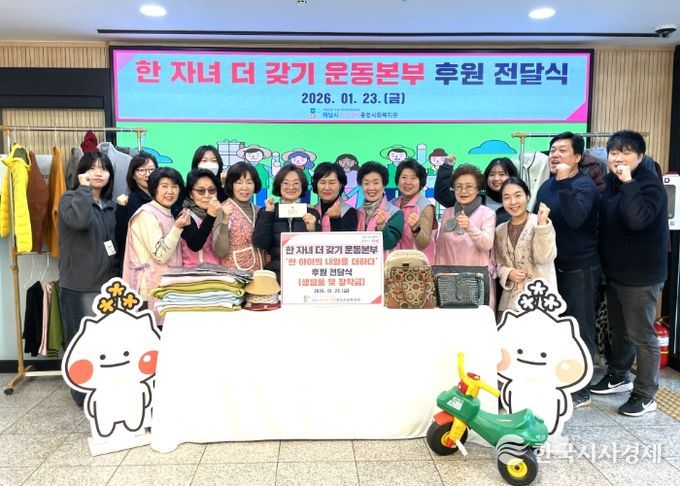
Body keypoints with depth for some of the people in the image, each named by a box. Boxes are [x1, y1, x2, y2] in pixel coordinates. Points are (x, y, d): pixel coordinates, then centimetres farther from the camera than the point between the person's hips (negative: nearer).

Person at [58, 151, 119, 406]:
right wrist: (84, 188, -18)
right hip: (79, 285, -6)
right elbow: (79, 220, -30)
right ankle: (84, 393, 20)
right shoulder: (70, 199, -6)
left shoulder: (110, 206, 12)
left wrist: (119, 275, 12)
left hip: (108, 283, 6)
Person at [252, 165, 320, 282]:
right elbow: (260, 244, -6)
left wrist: (312, 230, -15)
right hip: (275, 272, 0)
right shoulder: (266, 211, 8)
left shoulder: (312, 213, 7)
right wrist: (268, 213, -7)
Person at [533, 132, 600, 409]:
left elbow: (576, 219, -30)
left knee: (579, 330, 2)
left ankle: (580, 391, 14)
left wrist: (564, 183, -32)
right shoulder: (547, 186, 10)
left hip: (580, 269, -7)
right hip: (552, 267, 7)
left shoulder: (584, 185, -12)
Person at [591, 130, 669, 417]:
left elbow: (637, 219, -35)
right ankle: (618, 376, 38)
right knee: (618, 329, 21)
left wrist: (628, 183, -29)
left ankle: (645, 395, 14)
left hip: (641, 275, -8)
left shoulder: (650, 184, -16)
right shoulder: (610, 182, 6)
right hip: (615, 271, 8)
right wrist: (604, 264, 10)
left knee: (641, 335, 2)